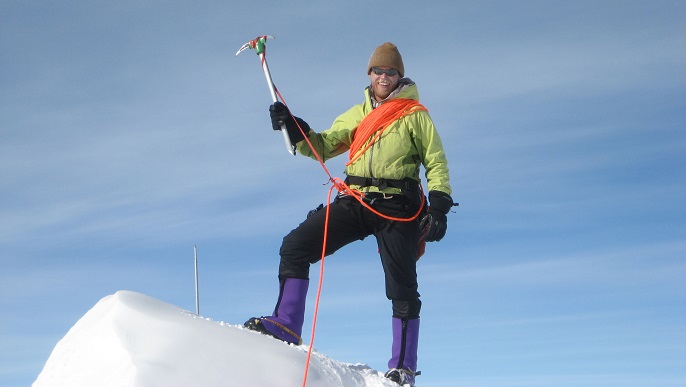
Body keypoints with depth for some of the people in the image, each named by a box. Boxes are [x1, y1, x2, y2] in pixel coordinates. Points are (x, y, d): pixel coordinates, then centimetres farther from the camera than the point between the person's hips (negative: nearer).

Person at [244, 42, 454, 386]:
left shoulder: (415, 114, 7)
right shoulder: (358, 114, 19)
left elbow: (436, 163, 4)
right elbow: (323, 146, 12)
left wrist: (439, 206, -9)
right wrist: (293, 129, -6)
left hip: (396, 207, -4)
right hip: (354, 202, 4)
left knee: (401, 288, -2)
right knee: (295, 246, -10)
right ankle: (285, 326, -6)